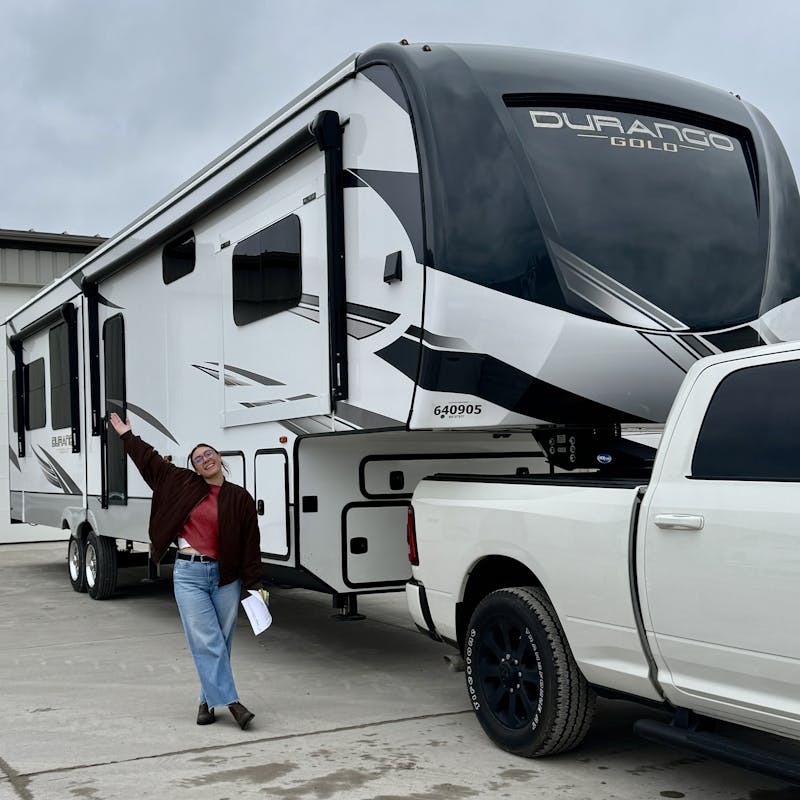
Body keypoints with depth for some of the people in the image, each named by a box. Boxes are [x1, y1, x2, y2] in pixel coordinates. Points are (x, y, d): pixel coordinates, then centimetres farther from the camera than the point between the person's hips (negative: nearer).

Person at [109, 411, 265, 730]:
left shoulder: (240, 498, 3)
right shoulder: (184, 484, 6)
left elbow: (250, 543, 2)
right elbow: (151, 461, 18)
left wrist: (255, 584, -3)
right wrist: (127, 435, 27)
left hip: (226, 577, 0)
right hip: (189, 575, 0)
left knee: (221, 642, 4)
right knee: (207, 641, -8)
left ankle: (208, 700, 18)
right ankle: (230, 701, -8)